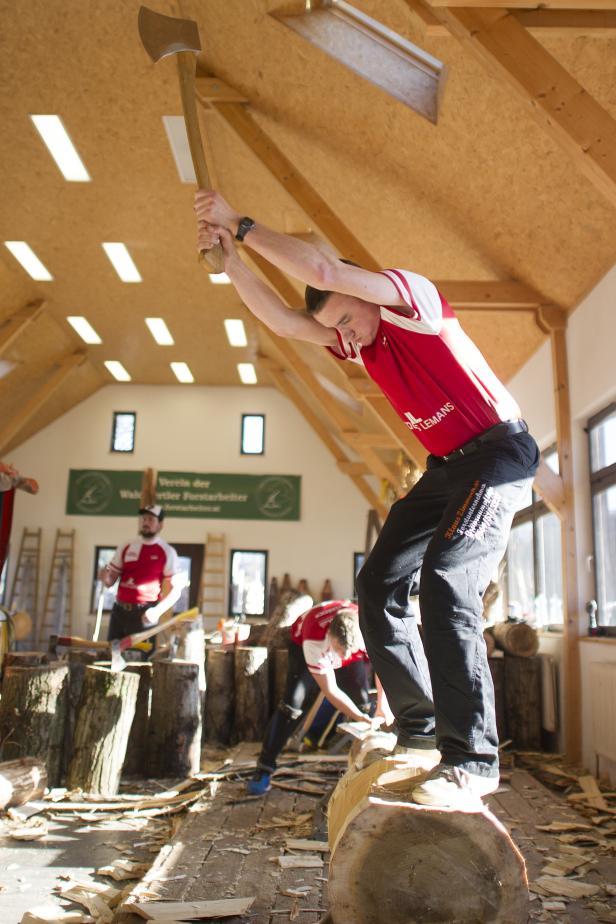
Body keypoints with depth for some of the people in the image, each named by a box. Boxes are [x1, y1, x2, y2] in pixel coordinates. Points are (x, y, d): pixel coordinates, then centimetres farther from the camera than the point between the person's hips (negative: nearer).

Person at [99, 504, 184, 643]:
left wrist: (157, 611, -20)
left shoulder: (167, 552, -2)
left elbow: (176, 589, -5)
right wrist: (105, 577, -11)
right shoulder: (125, 548, 11)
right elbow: (110, 581, 14)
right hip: (119, 611, 4)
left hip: (144, 614, -4)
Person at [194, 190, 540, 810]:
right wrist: (229, 256, -3)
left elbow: (322, 272, -25)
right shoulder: (358, 344, 11)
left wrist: (241, 224, -17)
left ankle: (472, 760, -23)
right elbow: (281, 320, 5)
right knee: (379, 585, 1)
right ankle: (420, 731, 10)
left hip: (498, 451, -9)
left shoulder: (413, 296, -12)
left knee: (444, 581, -27)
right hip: (445, 468, 9)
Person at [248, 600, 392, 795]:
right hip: (304, 646, -3)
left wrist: (382, 704, -16)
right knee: (292, 704, -18)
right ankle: (263, 770, -13)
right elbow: (330, 691, -33)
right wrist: (360, 718, -30)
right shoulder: (314, 640, -44)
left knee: (363, 703, -11)